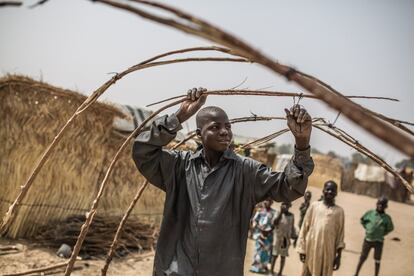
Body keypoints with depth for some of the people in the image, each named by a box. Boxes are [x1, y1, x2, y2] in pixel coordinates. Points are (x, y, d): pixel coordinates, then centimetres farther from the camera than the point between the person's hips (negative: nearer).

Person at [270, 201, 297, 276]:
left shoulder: (291, 216, 6)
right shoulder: (279, 213, -2)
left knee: (283, 255, 6)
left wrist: (294, 236, 3)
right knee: (275, 254, 2)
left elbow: (292, 227, 11)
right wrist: (281, 212, -18)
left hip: (286, 238, 2)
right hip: (278, 236, -2)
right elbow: (275, 223, -17)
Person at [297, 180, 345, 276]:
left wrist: (339, 256, 0)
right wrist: (302, 248, 0)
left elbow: (340, 234, 4)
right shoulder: (314, 206, 5)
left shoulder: (339, 211, 5)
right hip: (311, 248, 1)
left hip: (328, 251, 0)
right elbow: (304, 227, 5)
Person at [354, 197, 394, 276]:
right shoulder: (370, 213, -3)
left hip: (378, 242, 0)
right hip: (368, 240, 0)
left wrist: (382, 234, 6)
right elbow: (362, 220, 14)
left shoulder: (387, 218, -4)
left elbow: (390, 228, 14)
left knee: (377, 261, 6)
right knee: (362, 258, 8)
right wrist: (366, 228, 5)